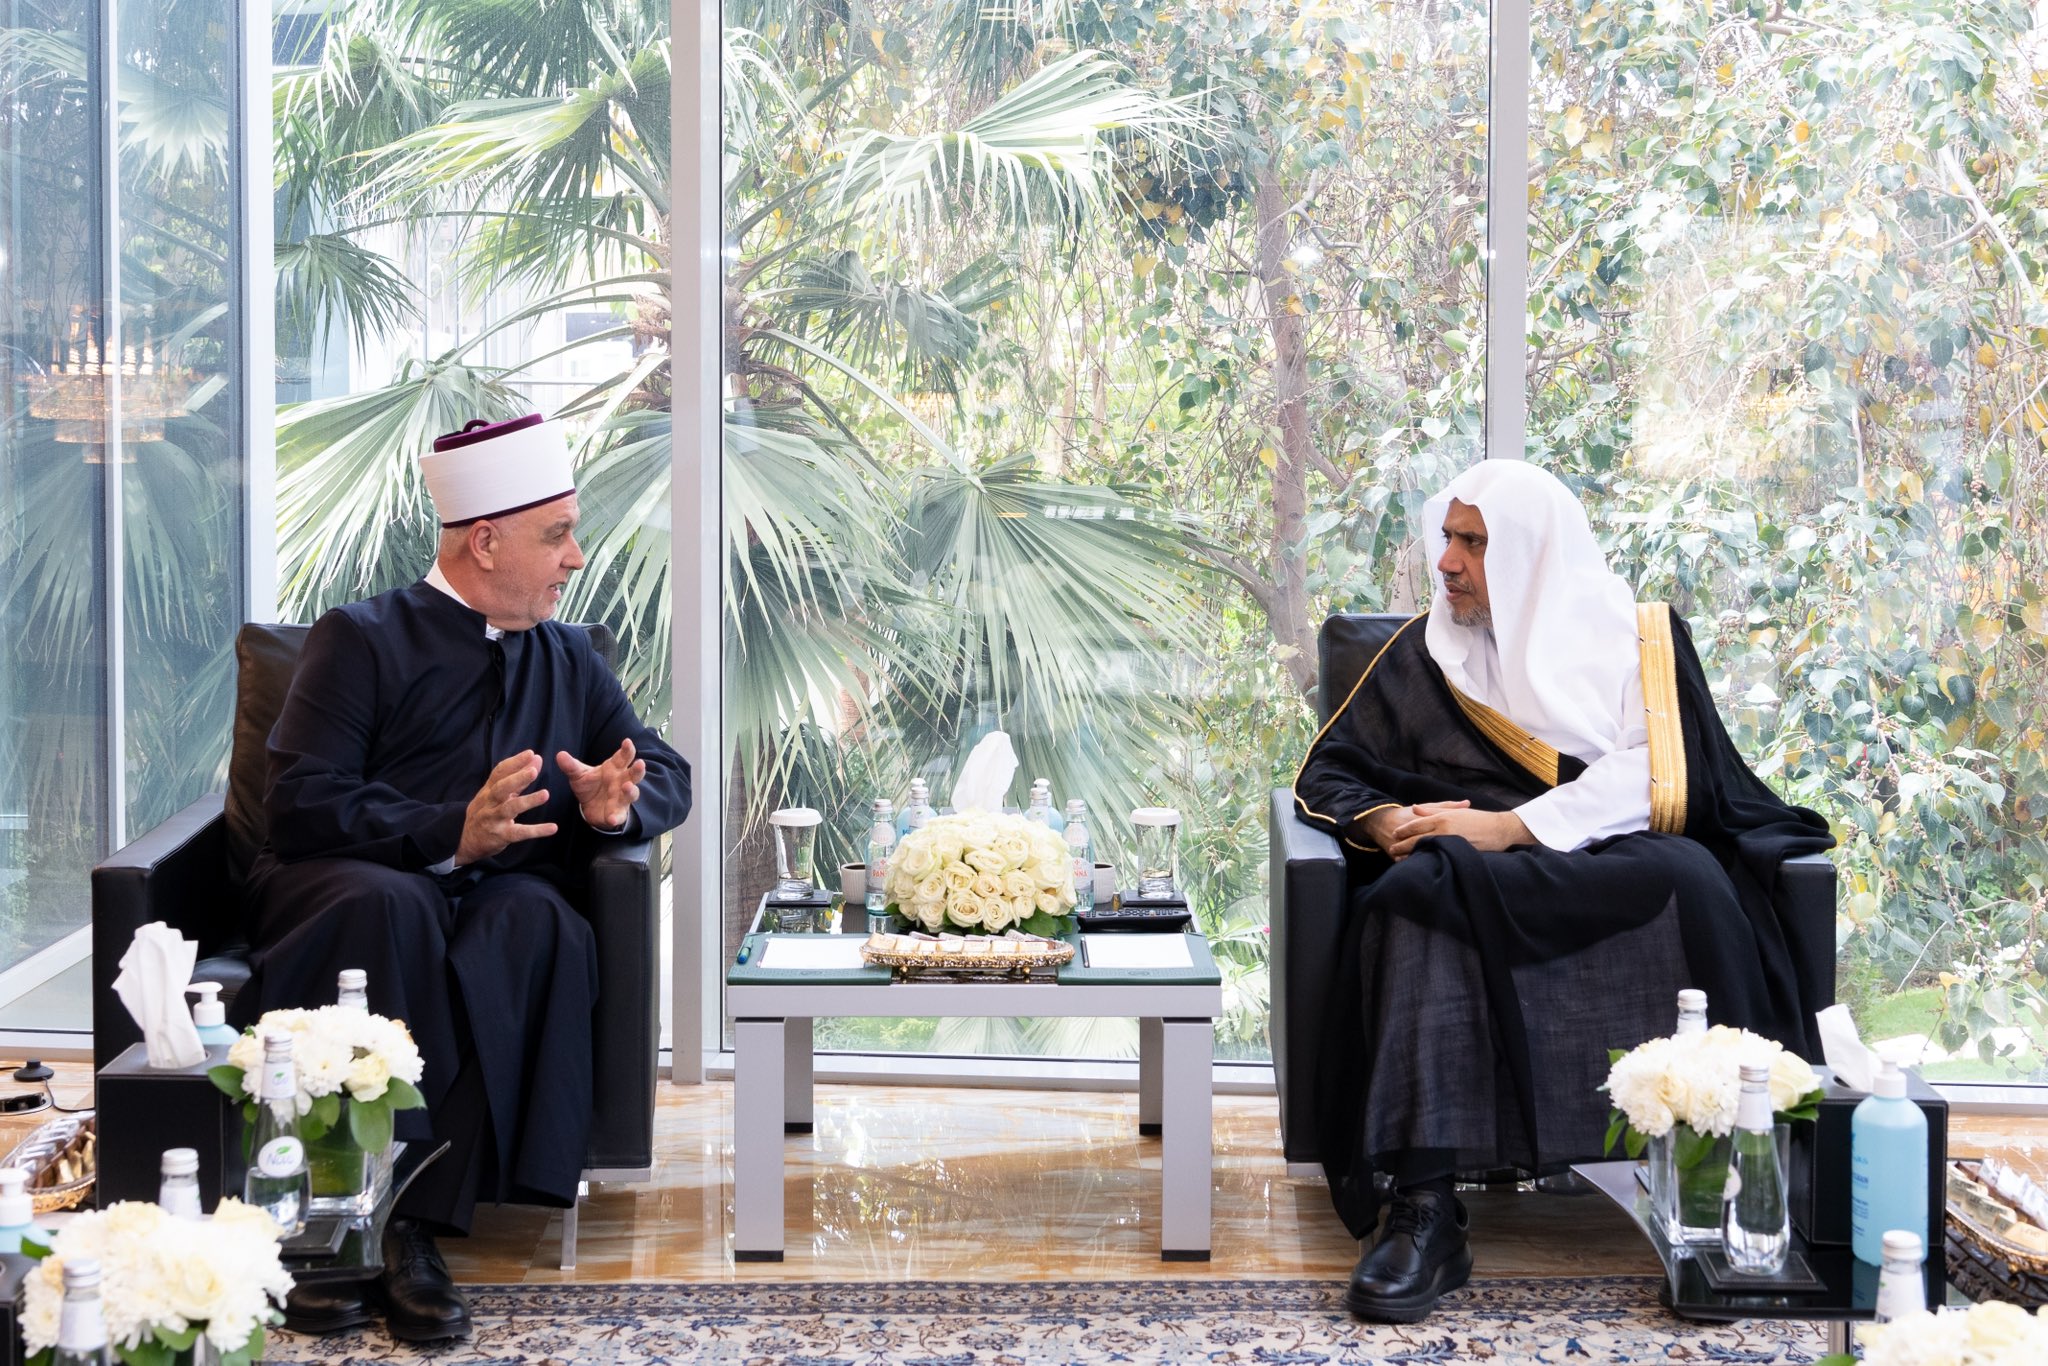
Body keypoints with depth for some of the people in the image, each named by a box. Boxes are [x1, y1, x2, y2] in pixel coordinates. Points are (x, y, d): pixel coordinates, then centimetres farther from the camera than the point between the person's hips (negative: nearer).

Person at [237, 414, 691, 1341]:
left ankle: (416, 1225, -38)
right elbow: (301, 802, -6)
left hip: (498, 902, 3)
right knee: (391, 904, -40)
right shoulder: (363, 639, 5)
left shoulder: (568, 659, 23)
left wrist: (618, 804, -1)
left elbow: (667, 776, 25)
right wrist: (451, 834, -20)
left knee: (535, 917, -34)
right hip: (343, 884, -3)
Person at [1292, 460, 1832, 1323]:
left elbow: (1655, 779, -1)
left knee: (1688, 878, -37)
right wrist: (1383, 821, -3)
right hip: (1469, 875, 1)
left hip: (1609, 862, -1)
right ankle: (1423, 1210, -45)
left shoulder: (1639, 638, 16)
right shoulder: (1423, 652, 24)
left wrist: (1507, 828, -12)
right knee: (1422, 891, -36)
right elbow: (1327, 772, 21)